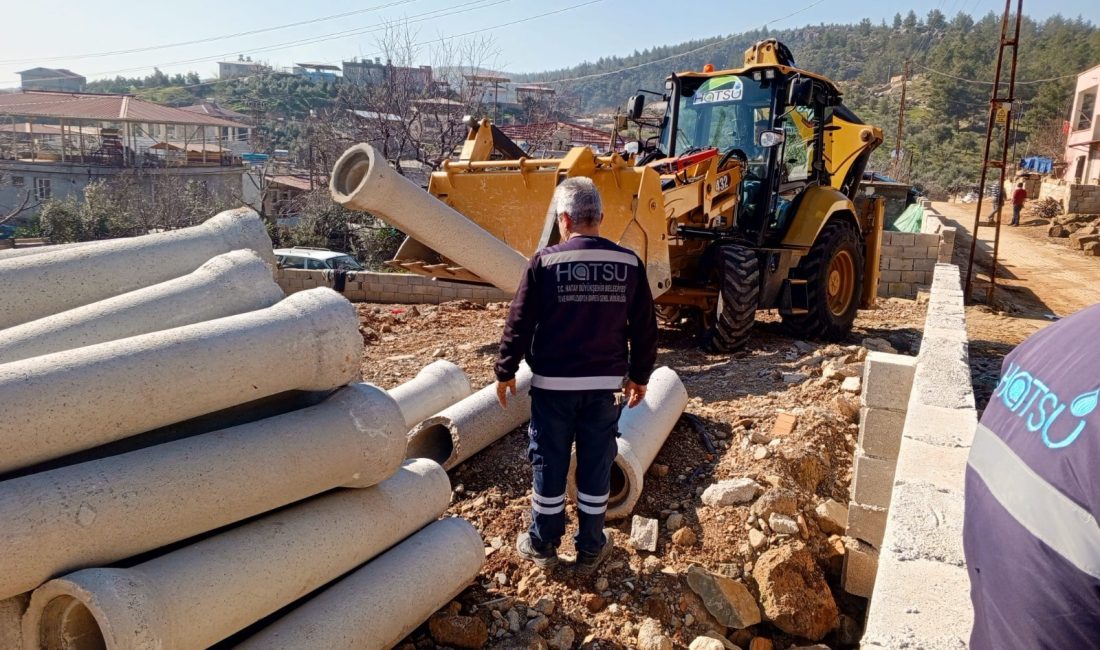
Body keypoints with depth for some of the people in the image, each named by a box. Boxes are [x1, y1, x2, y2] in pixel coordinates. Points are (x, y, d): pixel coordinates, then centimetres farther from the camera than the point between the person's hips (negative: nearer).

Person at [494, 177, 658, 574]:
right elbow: (644, 328, 3)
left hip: (553, 382, -2)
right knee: (596, 466, 13)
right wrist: (640, 375, 16)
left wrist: (505, 372, 5)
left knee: (549, 464, 11)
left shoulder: (545, 262, -10)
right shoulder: (628, 264, -1)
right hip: (605, 383, 2)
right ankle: (590, 548, 25)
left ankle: (543, 545, 25)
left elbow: (520, 323, -7)